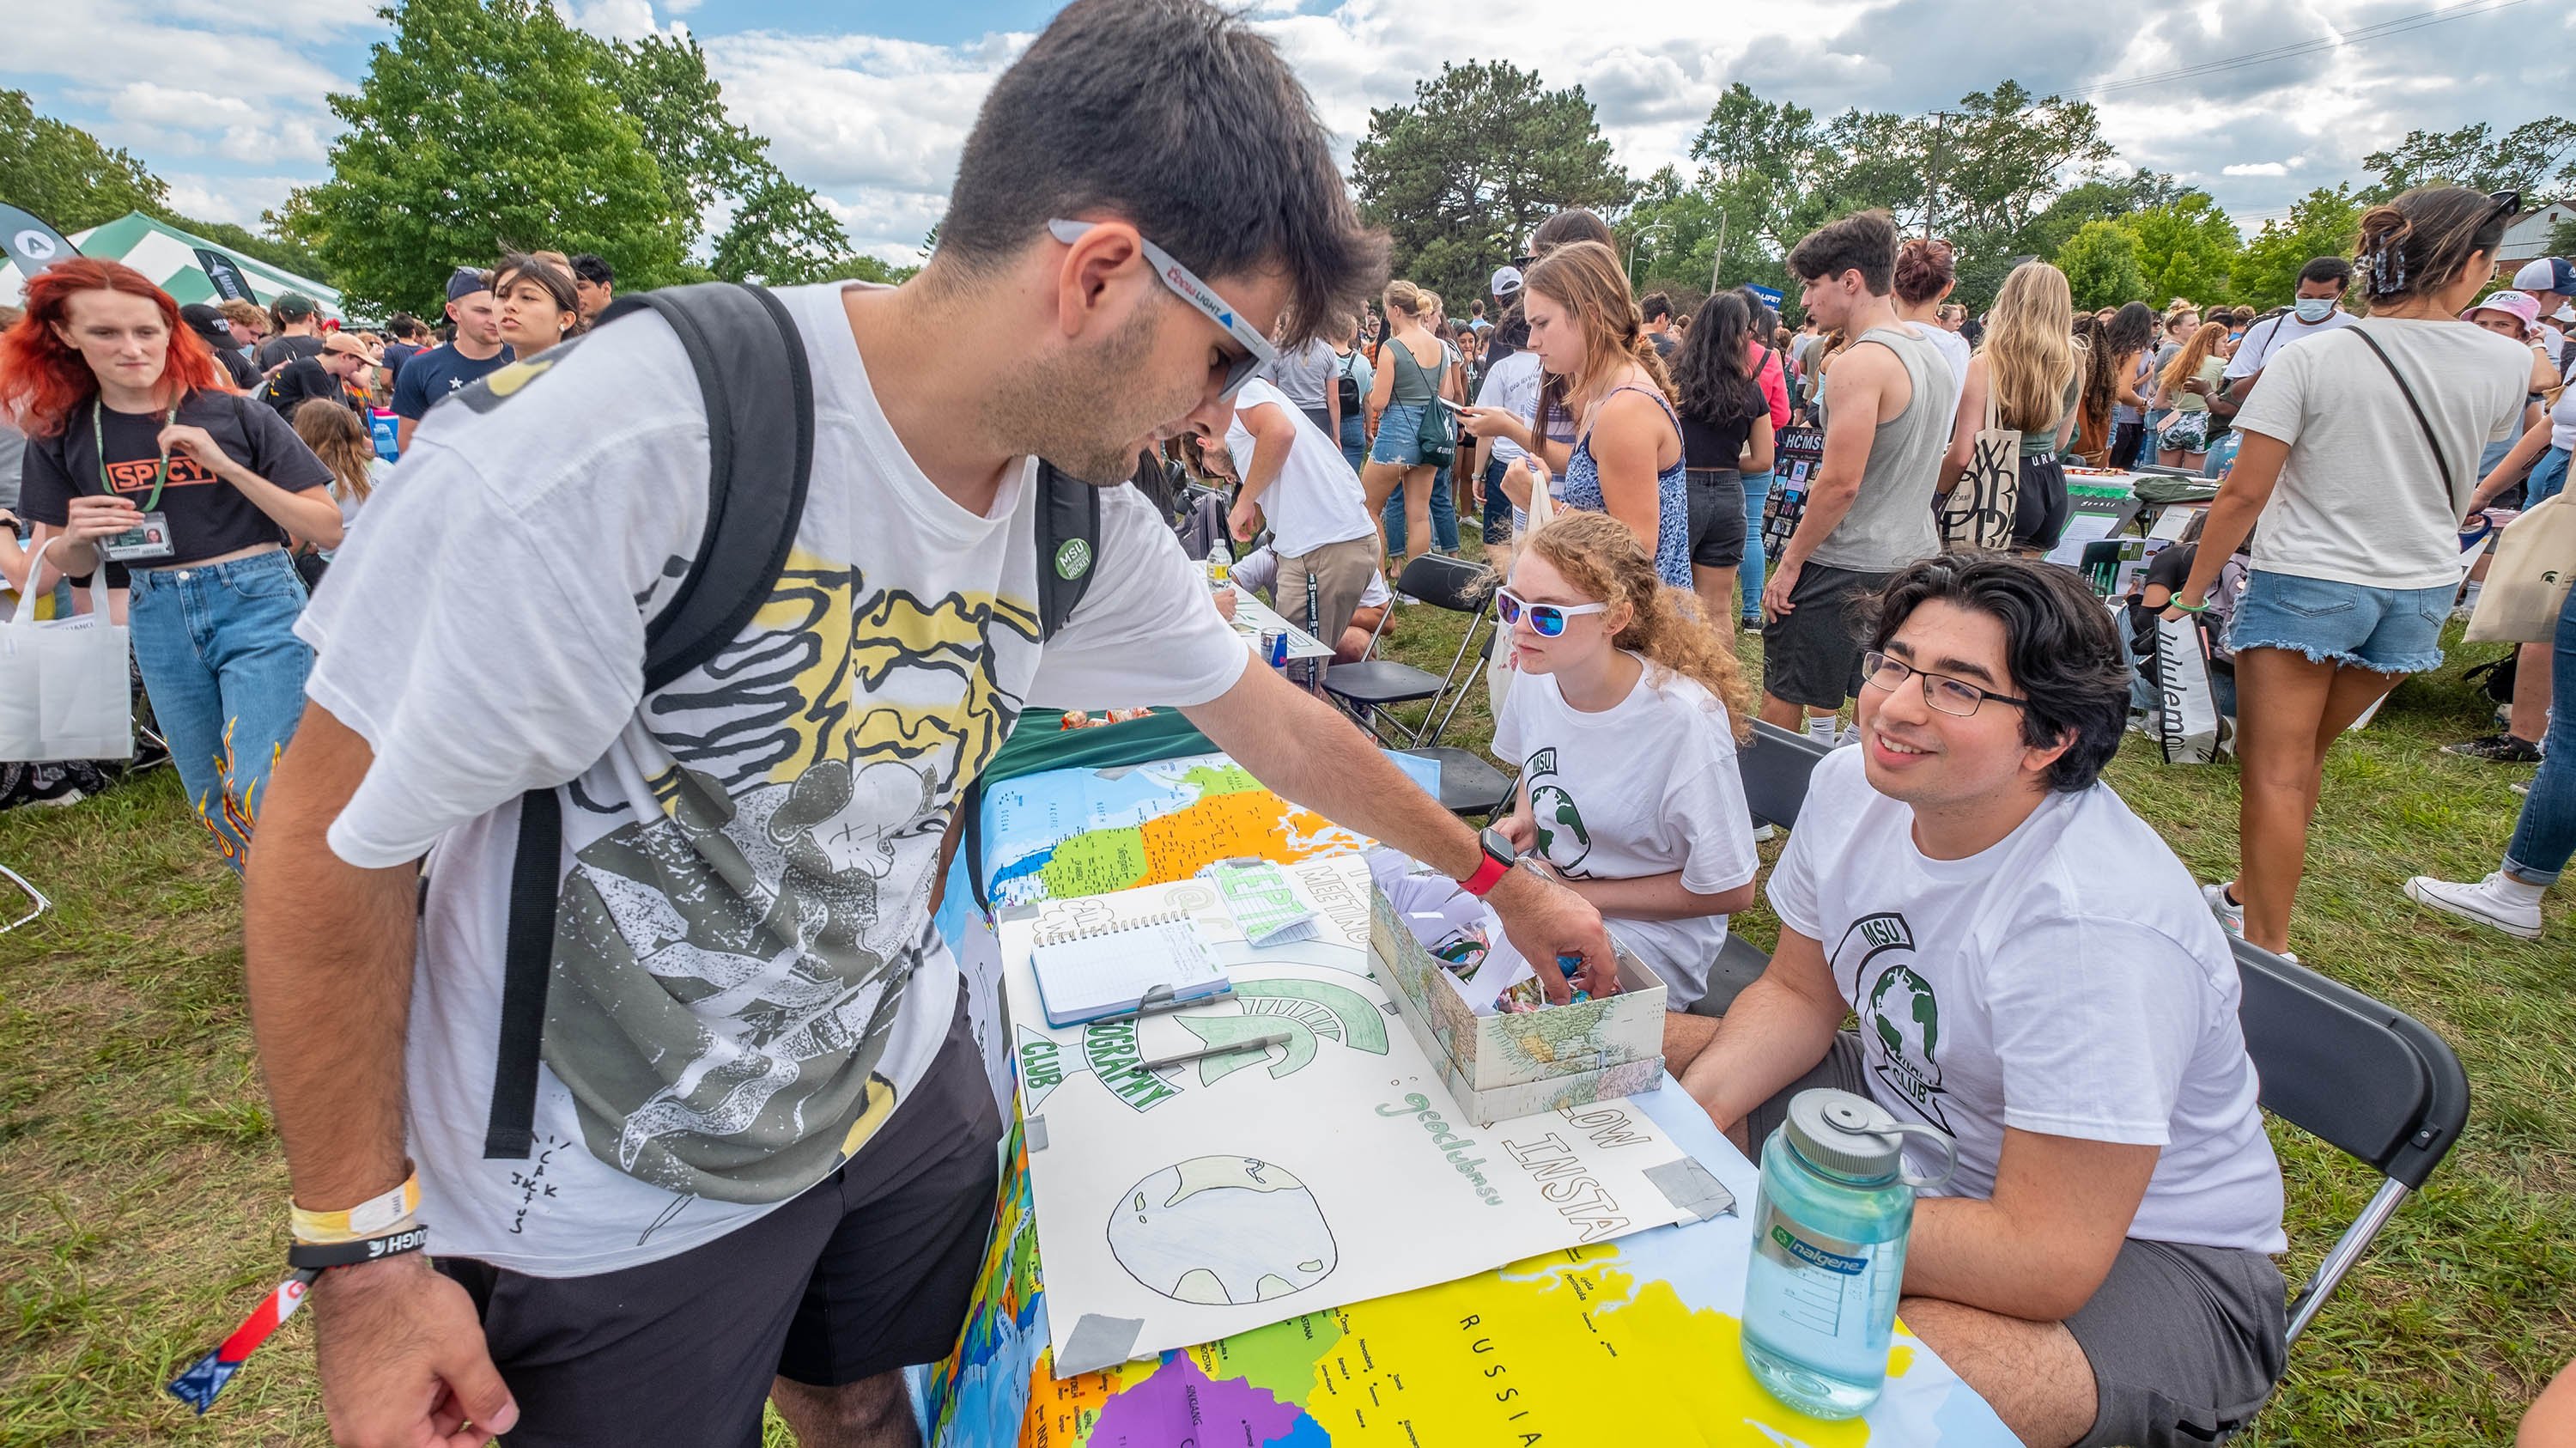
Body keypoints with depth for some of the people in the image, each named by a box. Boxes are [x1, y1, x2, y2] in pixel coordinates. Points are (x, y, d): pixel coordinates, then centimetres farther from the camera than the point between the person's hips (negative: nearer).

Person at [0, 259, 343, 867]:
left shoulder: (236, 415, -5)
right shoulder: (61, 436, 5)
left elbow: (328, 528, -9)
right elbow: (67, 563, 13)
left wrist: (226, 466, -18)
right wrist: (77, 535, -10)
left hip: (259, 606, -4)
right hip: (159, 622, 5)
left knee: (259, 796, -12)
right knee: (214, 804, 13)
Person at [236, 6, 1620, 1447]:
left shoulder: (1087, 518, -11)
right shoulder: (620, 447, -30)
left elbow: (1274, 720, 3)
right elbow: (336, 842, -19)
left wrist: (1498, 873, 13)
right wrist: (364, 1255, -11)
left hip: (906, 1089, 5)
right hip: (606, 1211, -4)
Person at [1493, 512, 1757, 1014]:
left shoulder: (1684, 720, -25)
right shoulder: (1535, 679, -6)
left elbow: (1729, 892, -16)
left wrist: (1576, 894, -15)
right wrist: (1523, 818, -2)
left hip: (1645, 932, -6)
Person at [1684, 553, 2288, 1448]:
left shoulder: (2093, 926, -34)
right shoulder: (1852, 785, -11)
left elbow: (2046, 1259, -32)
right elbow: (1798, 994, 2)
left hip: (2142, 1250, -7)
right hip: (1913, 1114, 7)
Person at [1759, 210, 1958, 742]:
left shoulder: (1861, 363, -18)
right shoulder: (1935, 358, 12)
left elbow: (1840, 483, -23)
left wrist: (1790, 562, -14)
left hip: (1842, 567, -9)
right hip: (1913, 556, 9)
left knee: (1782, 700, 1)